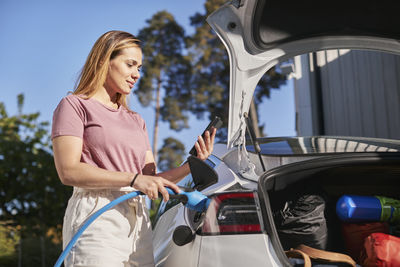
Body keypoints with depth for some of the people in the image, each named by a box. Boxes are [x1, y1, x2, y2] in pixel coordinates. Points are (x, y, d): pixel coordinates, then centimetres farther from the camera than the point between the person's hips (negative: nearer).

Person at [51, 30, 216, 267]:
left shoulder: (136, 120, 20)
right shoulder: (75, 105, 3)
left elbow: (152, 180, 14)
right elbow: (69, 171, -11)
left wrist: (192, 164, -1)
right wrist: (134, 179, -16)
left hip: (139, 223, 6)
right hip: (96, 220, -5)